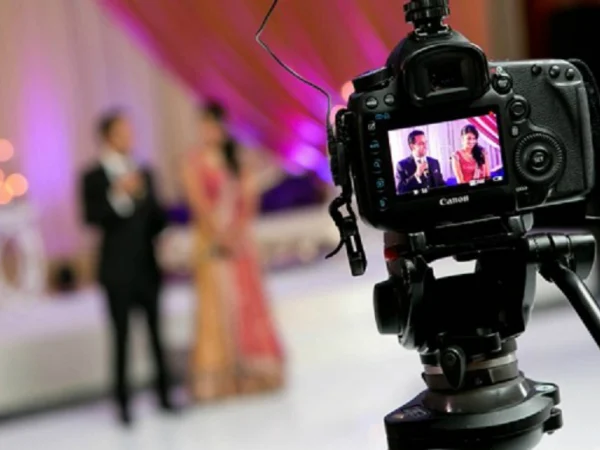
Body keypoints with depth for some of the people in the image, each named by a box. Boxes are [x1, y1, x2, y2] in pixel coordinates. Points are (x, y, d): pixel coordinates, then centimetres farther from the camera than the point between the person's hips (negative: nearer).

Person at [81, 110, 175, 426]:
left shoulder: (143, 173, 11)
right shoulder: (93, 178, -3)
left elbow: (156, 214, 12)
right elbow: (90, 217, -15)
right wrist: (118, 195, -25)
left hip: (147, 267, 4)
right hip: (118, 271, -4)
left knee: (156, 333, 8)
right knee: (121, 337, 0)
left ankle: (163, 394, 18)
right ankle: (123, 402, 8)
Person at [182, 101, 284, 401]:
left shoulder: (236, 157, 11)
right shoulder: (194, 162, -4)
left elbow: (249, 194, 4)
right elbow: (200, 202, -12)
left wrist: (241, 228, -10)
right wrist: (222, 235, -17)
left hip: (241, 239, 5)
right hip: (213, 241, -5)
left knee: (249, 302, 6)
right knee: (219, 306, -6)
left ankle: (252, 373, 13)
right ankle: (217, 378, -2)